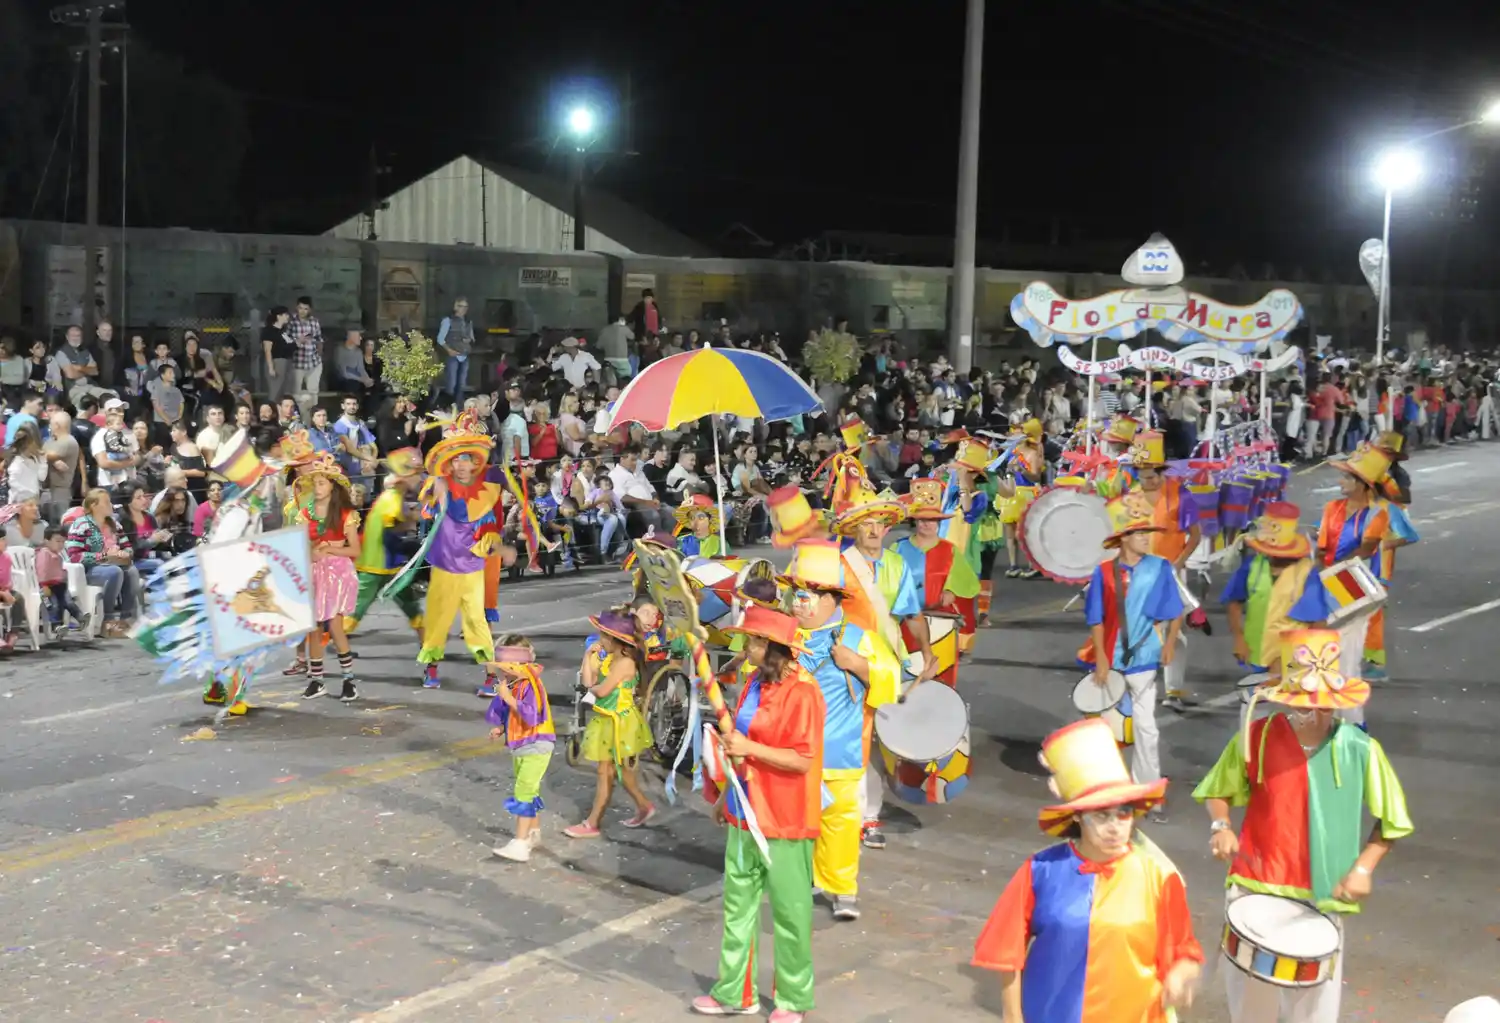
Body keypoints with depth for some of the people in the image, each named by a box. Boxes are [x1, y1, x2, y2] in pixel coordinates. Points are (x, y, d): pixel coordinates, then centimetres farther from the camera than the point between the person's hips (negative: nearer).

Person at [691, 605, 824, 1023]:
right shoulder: (755, 682, 8)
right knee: (738, 905, 15)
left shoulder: (801, 692, -18)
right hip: (745, 814, 8)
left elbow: (801, 759, -22)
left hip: (784, 820, -8)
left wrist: (749, 748, -24)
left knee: (789, 912, 4)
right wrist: (726, 794, 20)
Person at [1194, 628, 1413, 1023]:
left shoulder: (1359, 749, -10)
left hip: (1321, 896, -1)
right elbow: (1217, 791, 6)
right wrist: (1220, 826, -13)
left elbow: (1391, 819, 2)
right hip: (1256, 886, 1)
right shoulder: (1255, 737, -9)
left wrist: (1363, 867, -10)